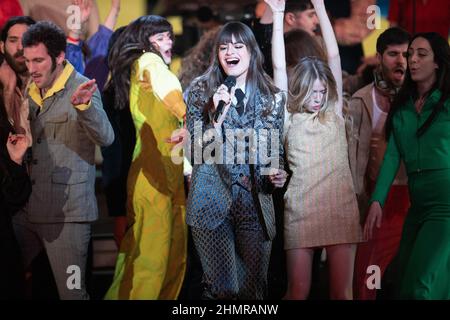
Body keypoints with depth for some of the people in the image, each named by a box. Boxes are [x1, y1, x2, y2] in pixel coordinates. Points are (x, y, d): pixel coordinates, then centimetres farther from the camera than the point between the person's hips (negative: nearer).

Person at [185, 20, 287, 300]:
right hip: (213, 201, -2)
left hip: (256, 204, 2)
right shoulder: (201, 91, 1)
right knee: (223, 289, -3)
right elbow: (195, 153, -5)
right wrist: (217, 117, -18)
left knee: (254, 288, 8)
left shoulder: (272, 97, 7)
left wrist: (277, 173, -6)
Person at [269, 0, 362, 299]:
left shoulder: (334, 113, 11)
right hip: (301, 212, -1)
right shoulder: (289, 117, 8)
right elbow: (279, 67, 2)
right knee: (298, 291, 0)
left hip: (341, 210, 1)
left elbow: (334, 57, 8)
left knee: (342, 291, 1)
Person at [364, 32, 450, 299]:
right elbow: (392, 156, 3)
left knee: (420, 287, -11)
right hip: (417, 204, 6)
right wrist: (377, 201, -7)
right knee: (402, 281, 9)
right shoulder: (401, 107, 11)